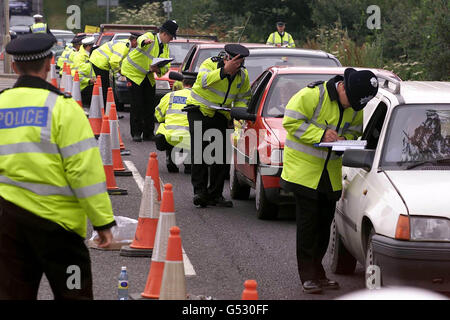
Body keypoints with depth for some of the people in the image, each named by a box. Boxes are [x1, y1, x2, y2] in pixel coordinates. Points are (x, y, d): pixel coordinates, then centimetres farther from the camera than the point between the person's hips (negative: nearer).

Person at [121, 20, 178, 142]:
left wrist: (158, 70, -21)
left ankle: (148, 133, 12)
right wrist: (145, 41, -67)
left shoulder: (165, 47, 5)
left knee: (150, 104, 4)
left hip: (148, 76, 7)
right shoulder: (150, 37, -17)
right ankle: (136, 133, -4)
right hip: (133, 72, -7)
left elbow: (166, 66, 3)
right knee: (137, 104, -11)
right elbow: (141, 39, -41)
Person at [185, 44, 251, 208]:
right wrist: (225, 70, -44)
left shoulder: (243, 75, -1)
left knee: (221, 155, 1)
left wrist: (239, 110, -10)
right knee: (199, 152, -12)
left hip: (221, 115, 4)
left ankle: (215, 193, 8)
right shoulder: (210, 64, -16)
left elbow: (243, 97, 11)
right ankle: (199, 191, -13)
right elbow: (203, 80, -36)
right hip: (200, 110, -4)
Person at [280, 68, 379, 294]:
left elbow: (354, 131, 15)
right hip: (304, 167, -6)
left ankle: (317, 271, 21)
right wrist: (320, 135, -25)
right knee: (308, 221, -7)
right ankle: (308, 276, -3)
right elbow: (291, 122, -16)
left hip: (330, 171, 6)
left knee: (325, 221, 10)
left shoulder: (356, 108, 2)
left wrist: (345, 139, -9)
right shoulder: (312, 95, -18)